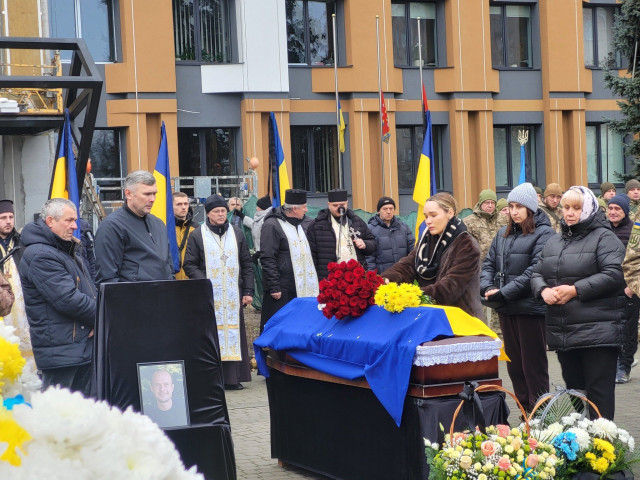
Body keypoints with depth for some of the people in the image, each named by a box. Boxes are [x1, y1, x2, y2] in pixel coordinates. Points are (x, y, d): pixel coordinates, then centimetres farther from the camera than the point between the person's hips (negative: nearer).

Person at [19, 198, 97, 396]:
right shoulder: (40, 255, -15)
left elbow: (89, 292, 21)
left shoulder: (68, 250, 19)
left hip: (84, 346, 10)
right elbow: (68, 300, -22)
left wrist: (97, 318, 1)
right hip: (60, 350, -10)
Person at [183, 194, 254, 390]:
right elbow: (189, 265, 1)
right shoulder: (198, 236, 3)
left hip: (233, 296, 3)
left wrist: (248, 291, 6)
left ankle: (232, 377, 5)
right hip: (209, 296, -3)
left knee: (233, 334, 1)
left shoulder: (237, 234, 12)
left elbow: (247, 264, 14)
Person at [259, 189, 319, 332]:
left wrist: (312, 282, 20)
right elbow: (267, 259, -14)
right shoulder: (272, 225, -10)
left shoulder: (299, 225, 18)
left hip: (303, 289, 8)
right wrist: (274, 287, -17)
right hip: (282, 291, -8)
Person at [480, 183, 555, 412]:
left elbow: (534, 272, -18)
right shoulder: (503, 233, 14)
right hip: (506, 309, 7)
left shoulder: (543, 234, -9)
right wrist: (488, 288, -7)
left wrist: (503, 292, -19)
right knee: (514, 365, 13)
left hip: (531, 308, -7)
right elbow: (489, 263, 13)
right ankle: (524, 412, 22)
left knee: (534, 366, 0)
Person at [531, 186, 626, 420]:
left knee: (599, 393, -7)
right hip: (563, 331, 7)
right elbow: (537, 274, 19)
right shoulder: (554, 244, 19)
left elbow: (614, 274, -16)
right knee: (573, 389, 13)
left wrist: (576, 290, -18)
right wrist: (543, 290, -4)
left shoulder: (604, 238, -3)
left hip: (597, 331, -7)